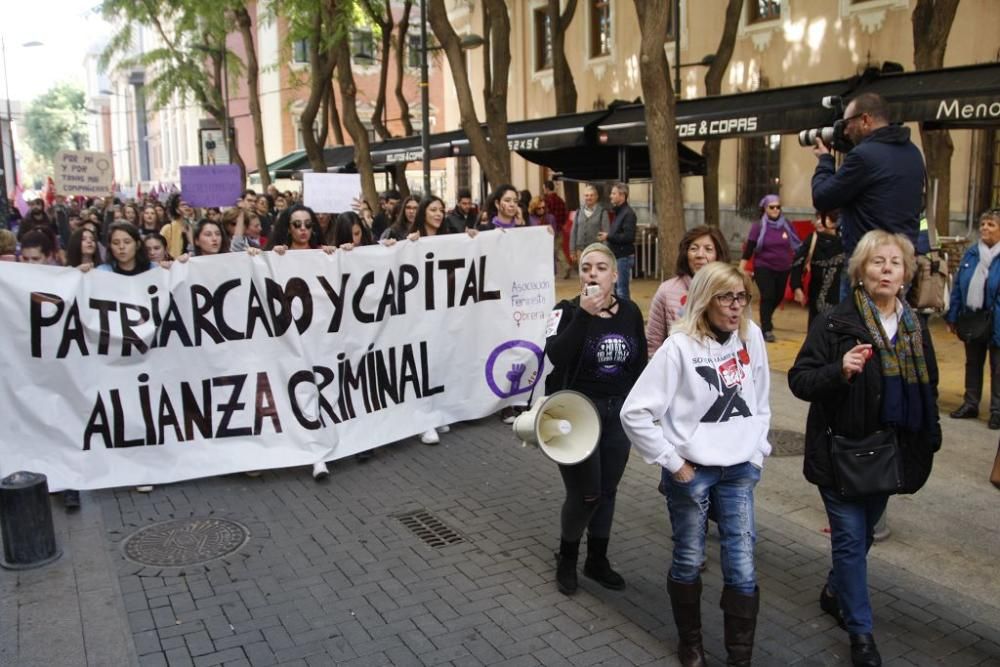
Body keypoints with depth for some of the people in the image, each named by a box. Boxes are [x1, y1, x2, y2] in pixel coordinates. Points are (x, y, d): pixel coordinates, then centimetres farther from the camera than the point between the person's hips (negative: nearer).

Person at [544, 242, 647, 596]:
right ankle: (566, 558, 23)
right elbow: (556, 356, -29)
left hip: (618, 413, 5)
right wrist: (583, 314, -31)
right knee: (585, 494, -4)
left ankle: (597, 560, 32)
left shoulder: (630, 312, 1)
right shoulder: (567, 310, -11)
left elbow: (639, 363, 10)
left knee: (607, 491, 14)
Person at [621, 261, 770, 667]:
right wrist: (672, 462, -14)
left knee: (742, 567, 5)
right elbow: (634, 413, -18)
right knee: (689, 561, 11)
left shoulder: (751, 335, 0)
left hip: (740, 469, 4)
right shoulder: (680, 347, -16)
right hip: (692, 470, -4)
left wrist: (757, 451, 7)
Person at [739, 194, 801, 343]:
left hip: (783, 268, 4)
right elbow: (749, 248, -8)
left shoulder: (787, 225, 1)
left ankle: (766, 319, 40)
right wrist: (741, 268, -12)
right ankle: (766, 330, 0)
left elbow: (797, 245, 7)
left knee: (779, 296, 12)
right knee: (767, 296, -11)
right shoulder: (758, 226, -7)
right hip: (764, 268, -4)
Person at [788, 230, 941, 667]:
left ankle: (835, 592, 42)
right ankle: (860, 630, 16)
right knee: (851, 538, 1)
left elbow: (928, 388, 15)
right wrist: (839, 370, -32)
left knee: (863, 533, 19)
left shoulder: (914, 326, 4)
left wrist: (929, 440, 11)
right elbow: (799, 380, -15)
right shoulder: (836, 322, -13)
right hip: (842, 451, -5)